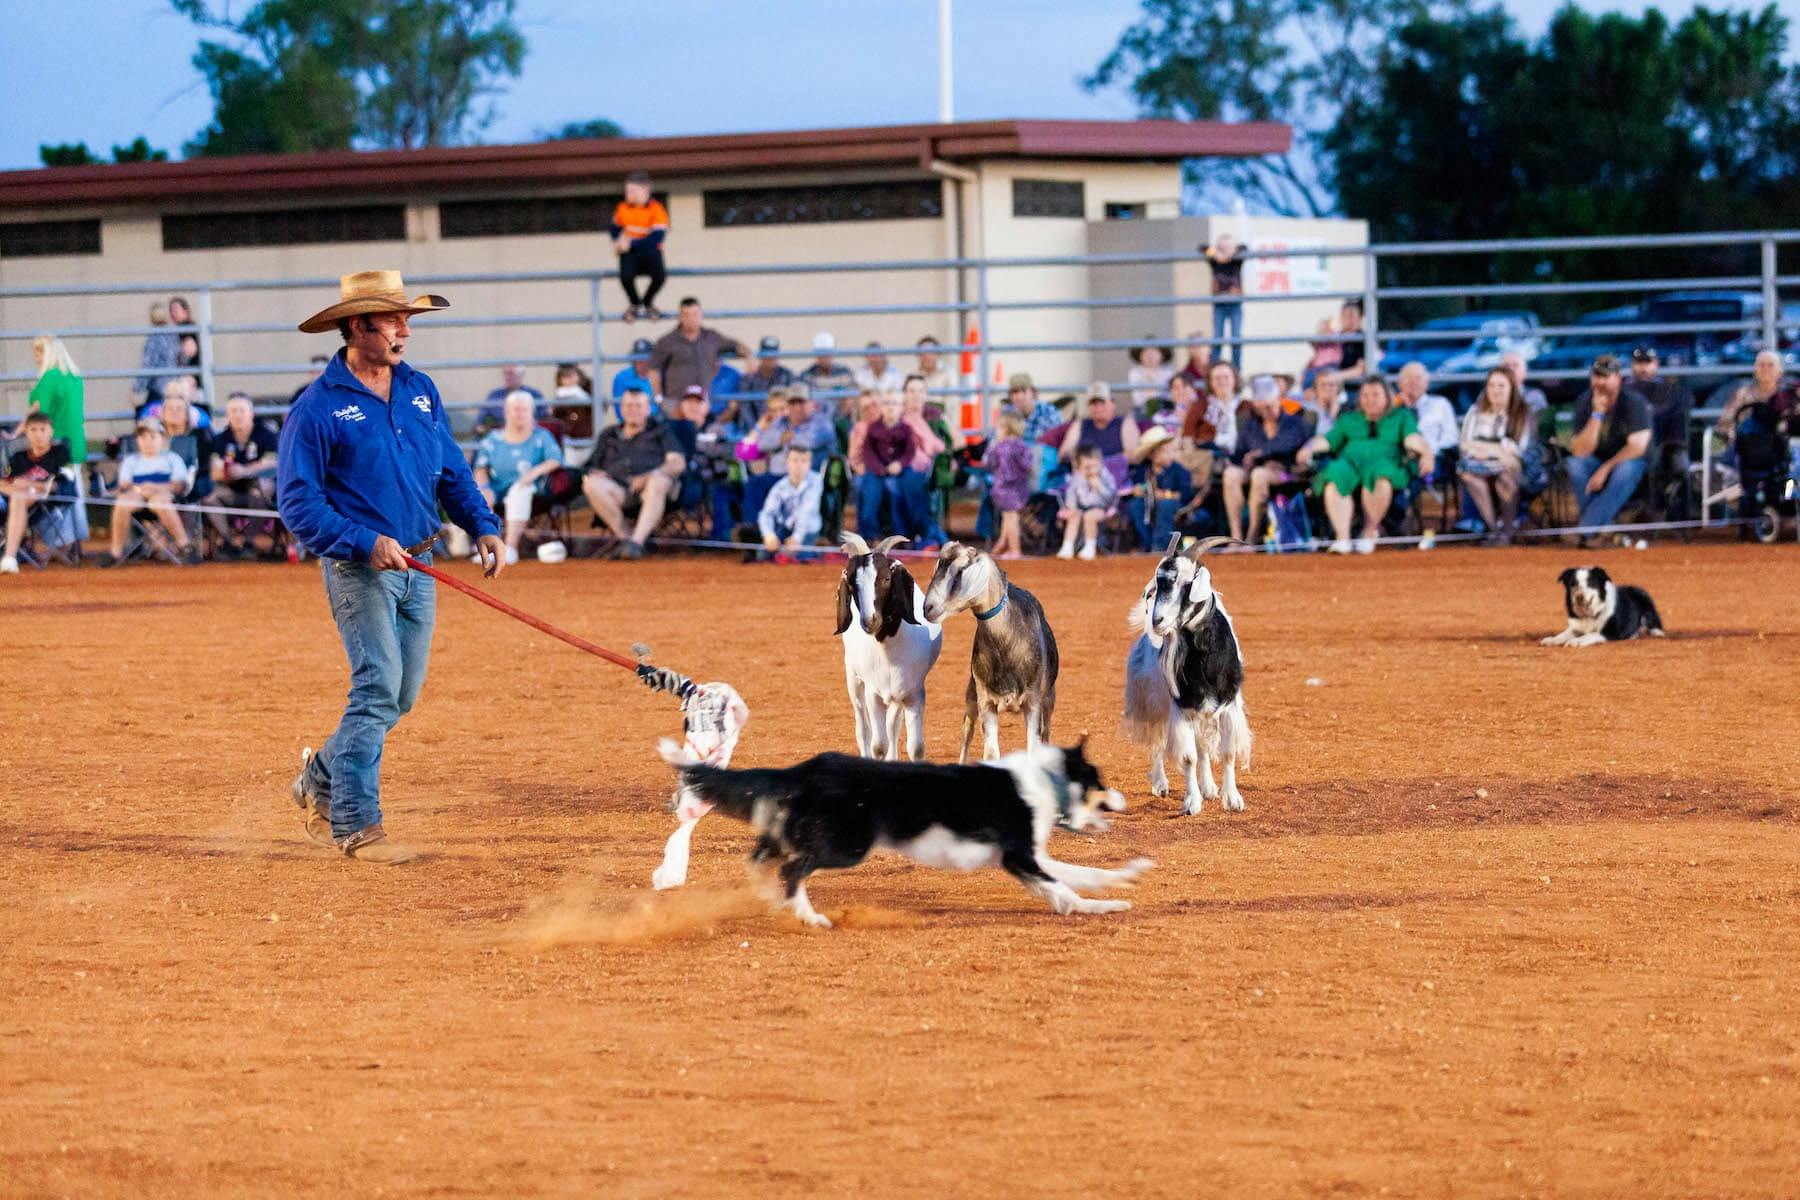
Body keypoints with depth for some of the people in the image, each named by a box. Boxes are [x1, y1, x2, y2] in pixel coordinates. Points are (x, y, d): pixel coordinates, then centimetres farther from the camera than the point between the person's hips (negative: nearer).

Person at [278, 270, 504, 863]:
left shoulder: (420, 390, 10)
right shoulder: (318, 407, -10)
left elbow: (452, 471, 16)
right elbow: (298, 502, -13)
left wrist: (483, 525, 0)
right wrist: (365, 543, -23)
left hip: (417, 566, 7)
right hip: (358, 568, -7)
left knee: (401, 694, 11)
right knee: (379, 687, -14)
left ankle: (322, 778, 32)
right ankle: (355, 825, -8)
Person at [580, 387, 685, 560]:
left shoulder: (661, 430, 23)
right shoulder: (608, 435, 30)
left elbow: (678, 463, 7)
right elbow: (590, 469, 24)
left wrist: (650, 476, -11)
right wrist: (595, 473, -3)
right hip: (617, 489, 2)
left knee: (658, 481, -39)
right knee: (592, 484, -31)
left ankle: (637, 541, -48)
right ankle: (623, 536, -29)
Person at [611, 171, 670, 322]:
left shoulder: (656, 209, -12)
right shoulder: (622, 208, 3)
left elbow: (656, 238, -20)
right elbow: (615, 228, 22)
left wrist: (631, 243, -23)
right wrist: (619, 242, 1)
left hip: (650, 251, -2)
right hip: (629, 253, 2)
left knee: (660, 275, -31)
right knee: (626, 276, -30)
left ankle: (648, 302, 6)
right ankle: (634, 304, 6)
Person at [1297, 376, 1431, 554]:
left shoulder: (1401, 416, 24)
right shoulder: (1348, 419, 32)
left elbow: (1411, 438, 7)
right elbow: (1329, 440, 21)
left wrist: (1425, 450, -15)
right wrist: (1310, 448, 0)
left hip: (1384, 461, -2)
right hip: (1349, 461, 2)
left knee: (1380, 476, -41)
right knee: (1336, 477, -36)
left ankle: (1369, 533, -34)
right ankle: (1342, 538, -46)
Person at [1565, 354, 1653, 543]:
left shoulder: (1634, 402, -15)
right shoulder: (1584, 402, -8)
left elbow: (1637, 446, -21)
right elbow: (1580, 451, -16)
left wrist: (1606, 469, -25)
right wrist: (1597, 414, -25)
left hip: (1629, 462, -3)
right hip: (1596, 463, 3)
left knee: (1625, 470, -38)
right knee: (1574, 465, -29)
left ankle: (1584, 530, -38)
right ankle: (1604, 527, -28)